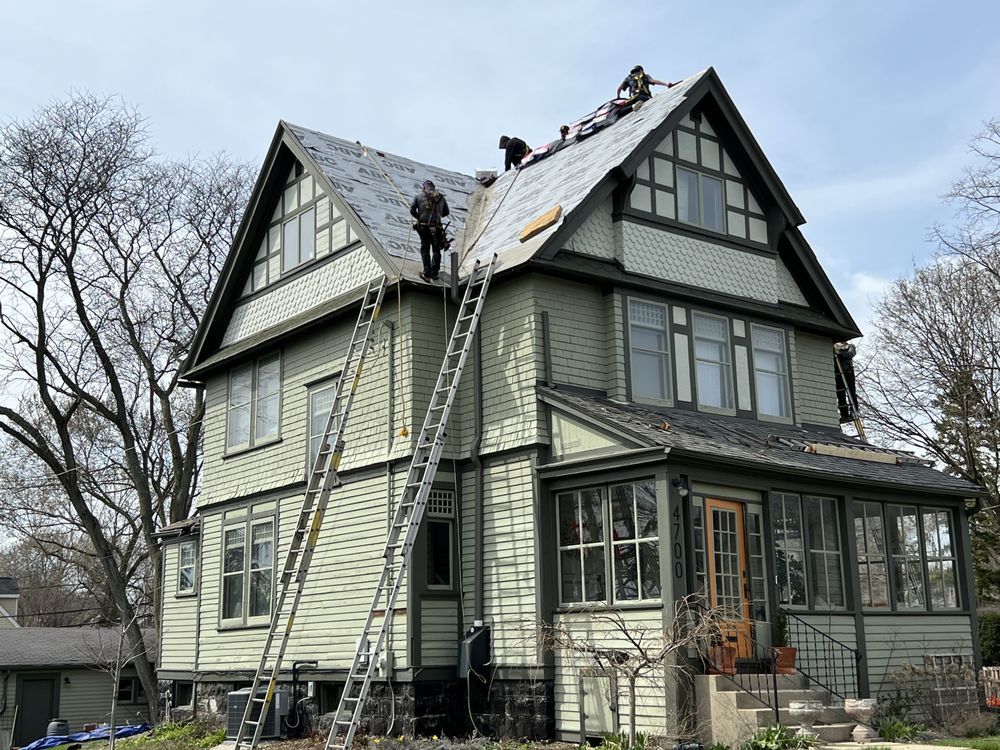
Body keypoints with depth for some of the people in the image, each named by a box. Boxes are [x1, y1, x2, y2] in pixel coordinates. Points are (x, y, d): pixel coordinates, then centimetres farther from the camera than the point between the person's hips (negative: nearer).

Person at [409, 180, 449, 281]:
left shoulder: (418, 196, 4)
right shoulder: (441, 197, 9)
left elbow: (412, 210, -1)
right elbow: (446, 212, 13)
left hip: (423, 227, -1)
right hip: (436, 227, 1)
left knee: (425, 249, 9)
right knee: (436, 250, 14)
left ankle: (427, 273, -1)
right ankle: (434, 273, 12)